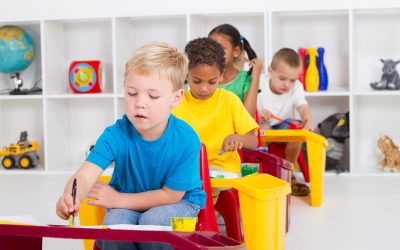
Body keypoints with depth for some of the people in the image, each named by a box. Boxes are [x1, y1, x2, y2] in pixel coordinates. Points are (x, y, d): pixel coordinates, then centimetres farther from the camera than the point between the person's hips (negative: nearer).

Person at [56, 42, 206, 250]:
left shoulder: (186, 140, -25)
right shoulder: (115, 135, -21)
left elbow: (171, 194, -17)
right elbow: (85, 175, -33)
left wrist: (118, 200, -19)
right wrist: (71, 198, -57)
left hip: (178, 202, -1)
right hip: (126, 205, 2)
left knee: (152, 221, -33)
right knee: (113, 225, -29)